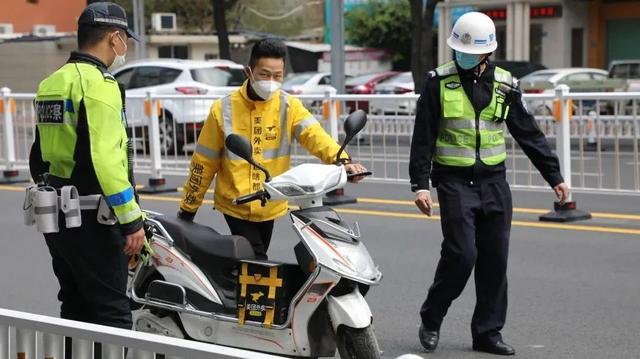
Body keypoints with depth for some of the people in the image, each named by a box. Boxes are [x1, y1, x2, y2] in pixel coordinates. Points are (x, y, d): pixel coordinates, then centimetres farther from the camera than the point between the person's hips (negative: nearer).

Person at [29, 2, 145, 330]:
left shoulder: (51, 83, 14)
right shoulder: (98, 83, -14)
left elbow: (39, 154, 18)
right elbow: (104, 158, -22)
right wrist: (131, 218, -21)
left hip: (55, 213, 9)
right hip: (89, 216, -9)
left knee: (75, 308, 16)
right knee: (112, 313, -6)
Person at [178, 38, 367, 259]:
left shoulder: (289, 106, -5)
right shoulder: (224, 109, -8)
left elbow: (315, 135, -22)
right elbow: (204, 163, -2)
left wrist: (341, 159, -42)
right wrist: (187, 209, 1)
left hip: (270, 207, 3)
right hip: (235, 206, -3)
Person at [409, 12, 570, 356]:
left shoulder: (505, 85, 6)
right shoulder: (438, 82, -4)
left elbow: (529, 134, 12)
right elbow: (423, 137, -2)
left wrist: (554, 176, 11)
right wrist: (420, 184, -9)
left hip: (494, 182, 4)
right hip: (454, 181, -4)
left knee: (495, 259, 3)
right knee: (461, 254, -12)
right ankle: (431, 320, 8)